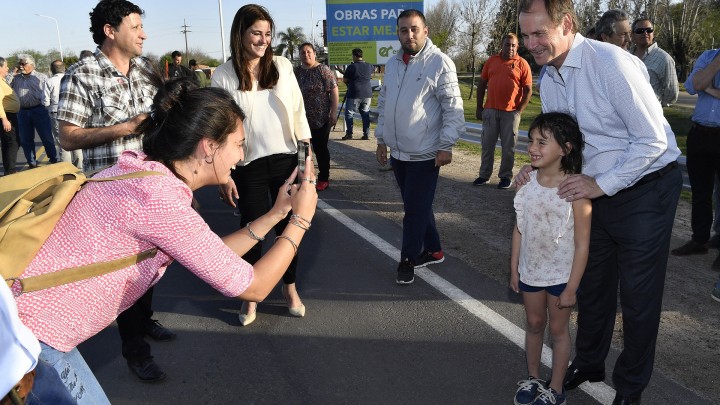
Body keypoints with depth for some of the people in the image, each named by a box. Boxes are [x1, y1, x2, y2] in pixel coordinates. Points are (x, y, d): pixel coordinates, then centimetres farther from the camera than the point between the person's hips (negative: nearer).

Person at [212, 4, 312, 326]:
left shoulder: (282, 66, 0)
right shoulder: (223, 76, -7)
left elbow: (298, 111, 6)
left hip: (286, 160, 2)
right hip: (249, 166, -2)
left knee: (288, 226, 11)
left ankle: (290, 287, 31)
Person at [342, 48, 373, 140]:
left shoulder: (352, 67, -9)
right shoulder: (369, 66, 6)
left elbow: (344, 80, 0)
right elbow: (373, 70, 30)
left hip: (354, 94, -5)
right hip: (367, 94, 5)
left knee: (349, 113, 5)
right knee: (365, 113, 10)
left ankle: (349, 133, 1)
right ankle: (366, 134, 8)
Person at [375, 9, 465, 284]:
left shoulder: (439, 62, -10)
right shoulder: (392, 64, 10)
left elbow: (453, 108, -12)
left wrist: (446, 145, -16)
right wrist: (381, 140, 15)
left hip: (424, 154, -6)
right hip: (398, 152, 7)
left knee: (416, 210, 1)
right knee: (417, 207, 15)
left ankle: (408, 261, 16)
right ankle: (432, 250, 31)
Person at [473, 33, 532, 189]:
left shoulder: (522, 64, -1)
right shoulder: (492, 61, 8)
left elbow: (528, 90, -2)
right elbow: (481, 84, 12)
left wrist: (519, 111, -9)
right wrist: (479, 107, 7)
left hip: (511, 113, -3)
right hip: (490, 110, 3)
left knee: (508, 147, 5)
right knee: (487, 145, 8)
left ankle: (506, 177, 15)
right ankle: (484, 175, 18)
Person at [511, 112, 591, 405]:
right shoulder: (528, 180, -7)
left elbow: (582, 244, -17)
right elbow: (519, 228, 2)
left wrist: (571, 287, -14)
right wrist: (514, 268, 6)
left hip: (561, 274, -4)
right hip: (530, 270, 4)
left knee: (558, 329, 13)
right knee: (534, 324, 20)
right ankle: (533, 378, 40)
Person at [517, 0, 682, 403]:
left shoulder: (611, 63, -23)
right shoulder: (549, 80, 1)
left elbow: (653, 139, -21)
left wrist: (602, 184, -22)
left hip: (644, 188, -7)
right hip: (597, 191, 7)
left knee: (639, 295, 7)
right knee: (593, 284, 19)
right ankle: (589, 363, 40)